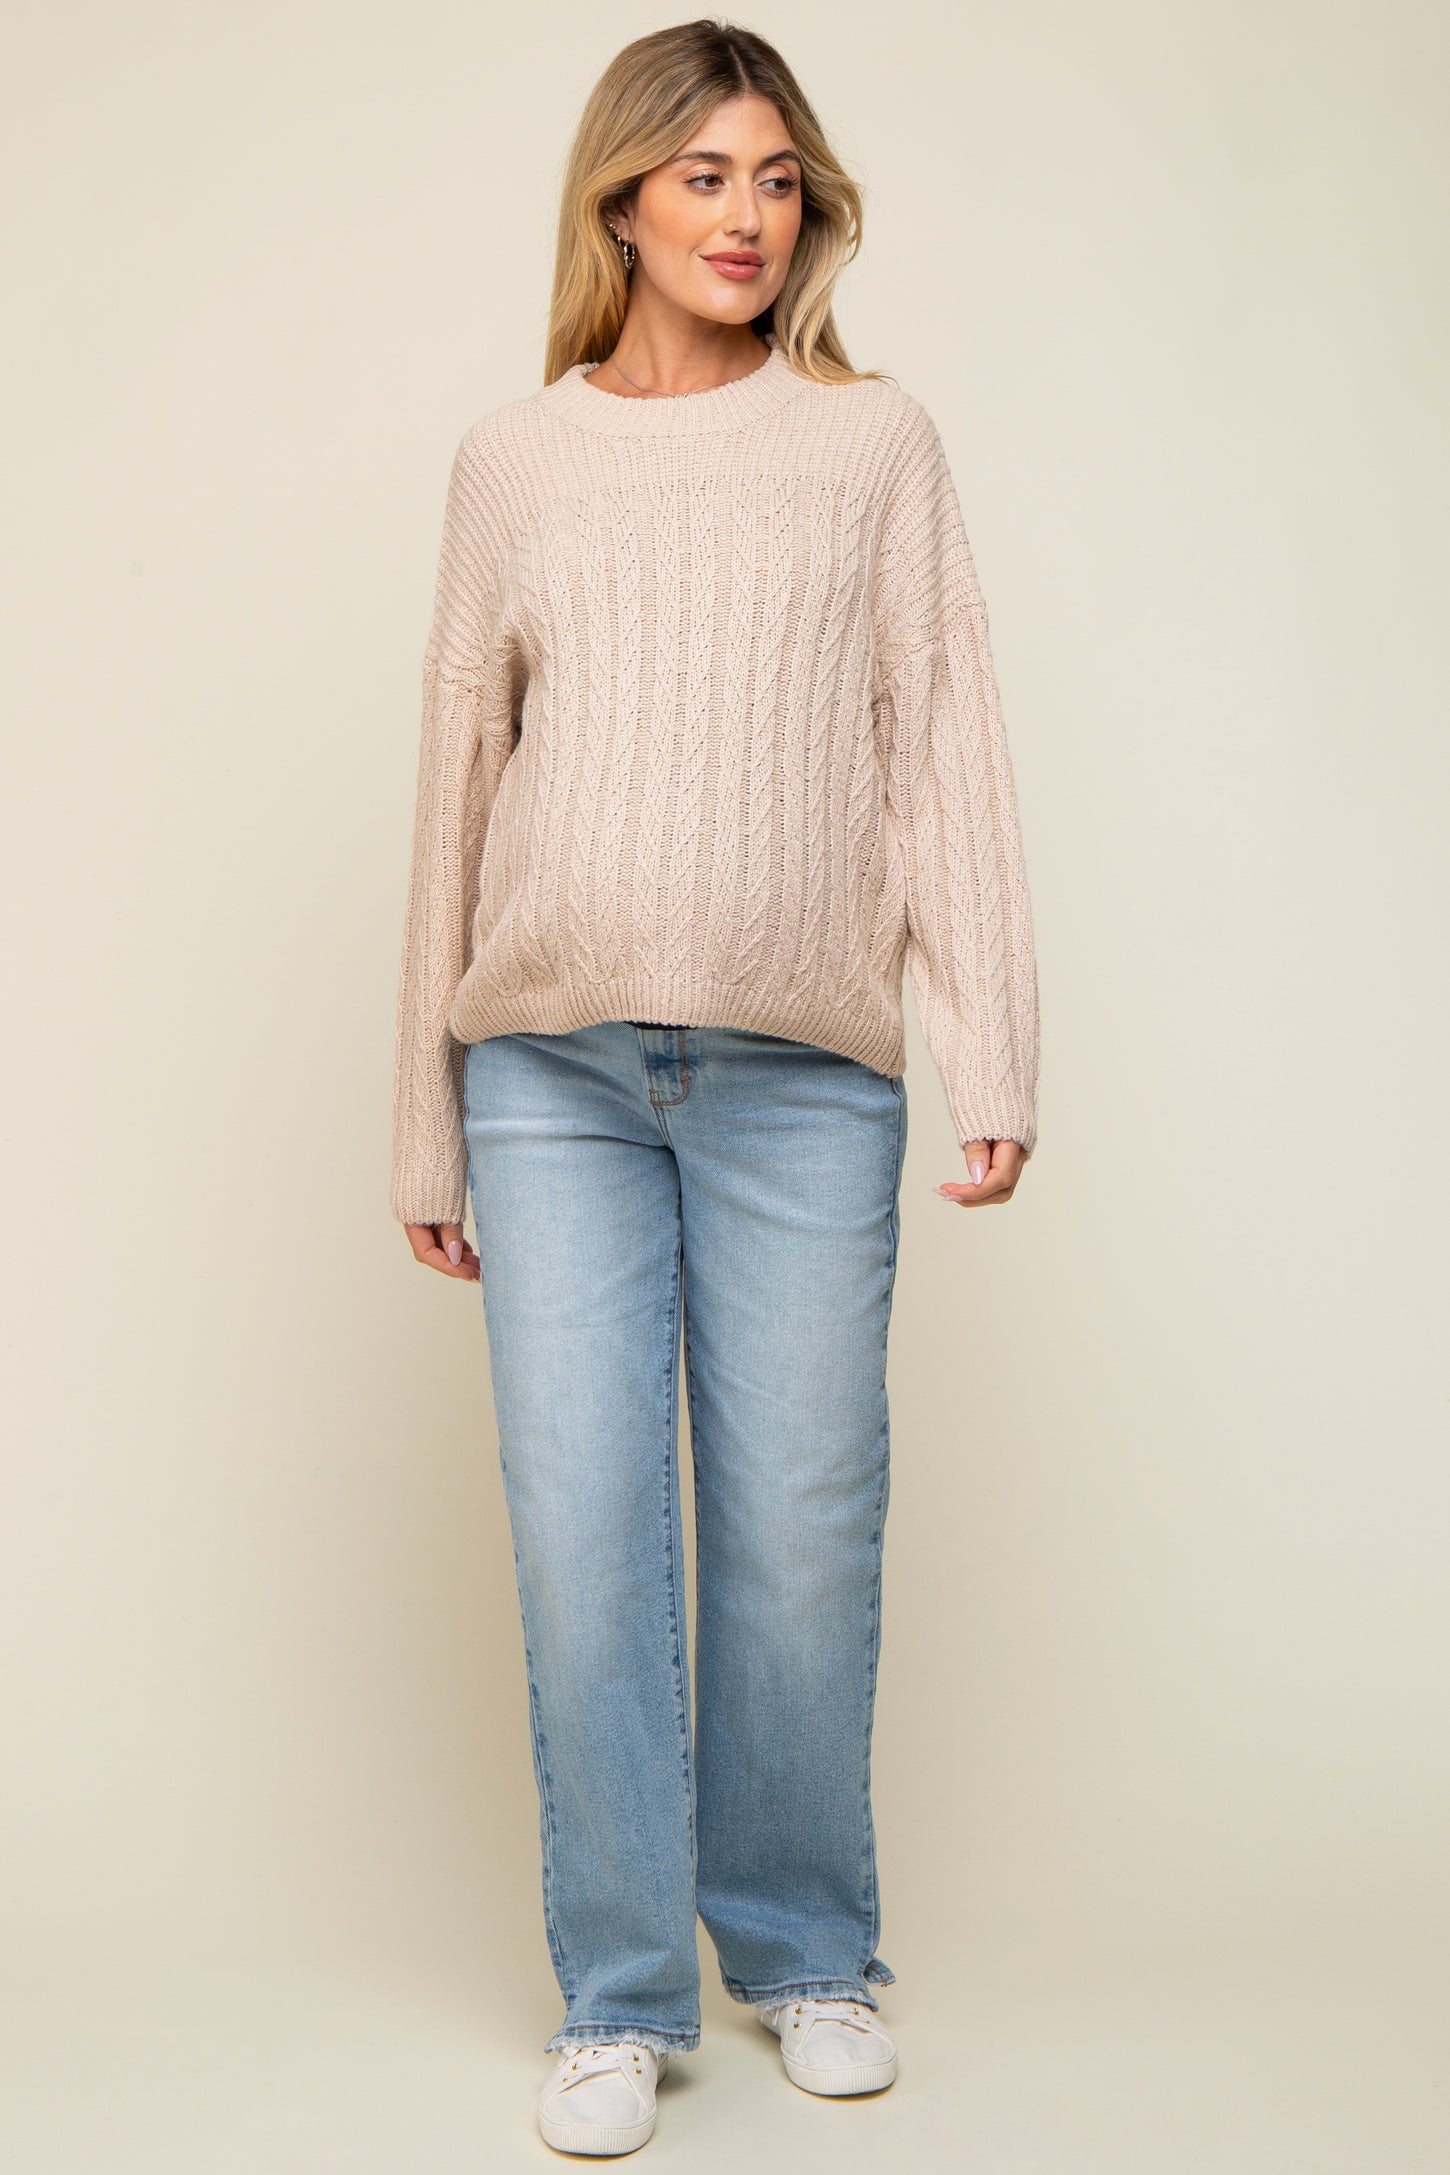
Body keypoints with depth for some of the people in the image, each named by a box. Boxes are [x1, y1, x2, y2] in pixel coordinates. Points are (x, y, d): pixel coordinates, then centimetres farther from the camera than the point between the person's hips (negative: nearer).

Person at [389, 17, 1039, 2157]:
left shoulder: (876, 444, 11)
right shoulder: (513, 460, 13)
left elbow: (947, 751, 4)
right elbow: (460, 777, 13)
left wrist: (994, 1040, -8)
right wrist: (427, 1119, 11)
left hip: (804, 1071, -1)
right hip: (552, 1071, 1)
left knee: (805, 1532, 3)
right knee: (584, 1533, 1)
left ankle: (806, 1952, 24)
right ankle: (620, 1996, 16)